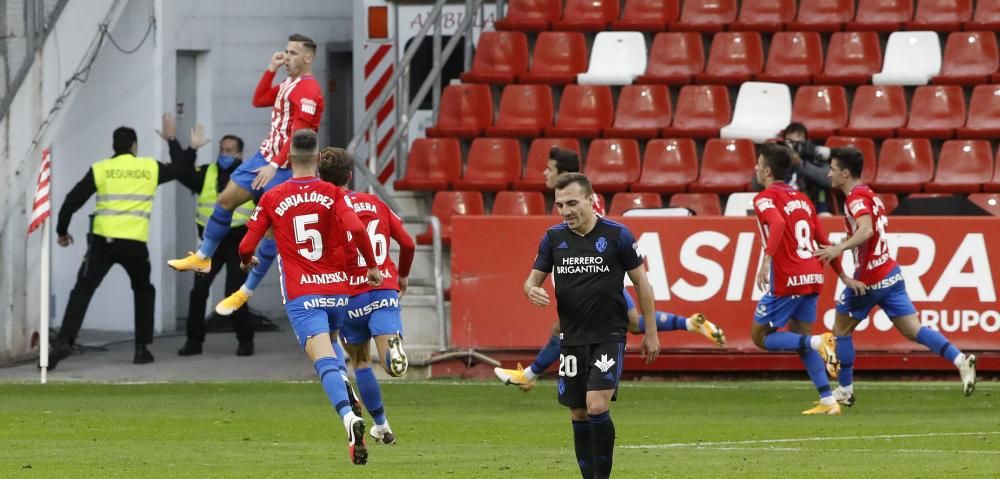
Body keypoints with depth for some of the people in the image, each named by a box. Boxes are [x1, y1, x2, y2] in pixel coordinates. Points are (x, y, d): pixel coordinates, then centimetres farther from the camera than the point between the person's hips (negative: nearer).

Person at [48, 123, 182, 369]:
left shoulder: (100, 170, 5)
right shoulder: (151, 168, 8)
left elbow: (72, 201, 5)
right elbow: (182, 170, 26)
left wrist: (62, 231, 19)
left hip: (103, 240, -1)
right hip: (135, 243, 1)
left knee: (83, 291, -3)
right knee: (144, 291, 24)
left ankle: (64, 342, -23)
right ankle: (142, 348, 18)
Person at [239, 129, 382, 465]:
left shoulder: (272, 199, 1)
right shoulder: (332, 194, 1)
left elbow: (246, 247, 3)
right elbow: (356, 229, -15)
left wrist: (247, 261, 27)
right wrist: (372, 266, -1)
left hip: (301, 296, -2)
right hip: (337, 290, 2)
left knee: (325, 362, -17)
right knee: (330, 341, 35)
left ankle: (349, 416, -38)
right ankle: (347, 390, 18)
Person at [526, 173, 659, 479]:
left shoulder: (616, 235, -7)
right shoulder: (554, 238, 3)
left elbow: (641, 283, 0)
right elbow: (533, 279, 10)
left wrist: (651, 333, 1)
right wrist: (532, 291, -16)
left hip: (609, 336, -4)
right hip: (571, 337, 4)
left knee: (597, 407, -18)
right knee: (578, 414, 7)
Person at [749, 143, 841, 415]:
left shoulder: (765, 198, -5)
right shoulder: (801, 198, 17)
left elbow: (778, 223, -27)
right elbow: (823, 241, 18)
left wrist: (767, 259, -34)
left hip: (787, 280, -7)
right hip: (812, 278, 7)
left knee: (761, 337, 4)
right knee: (799, 337, 16)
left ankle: (817, 342, -18)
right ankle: (828, 401, 6)